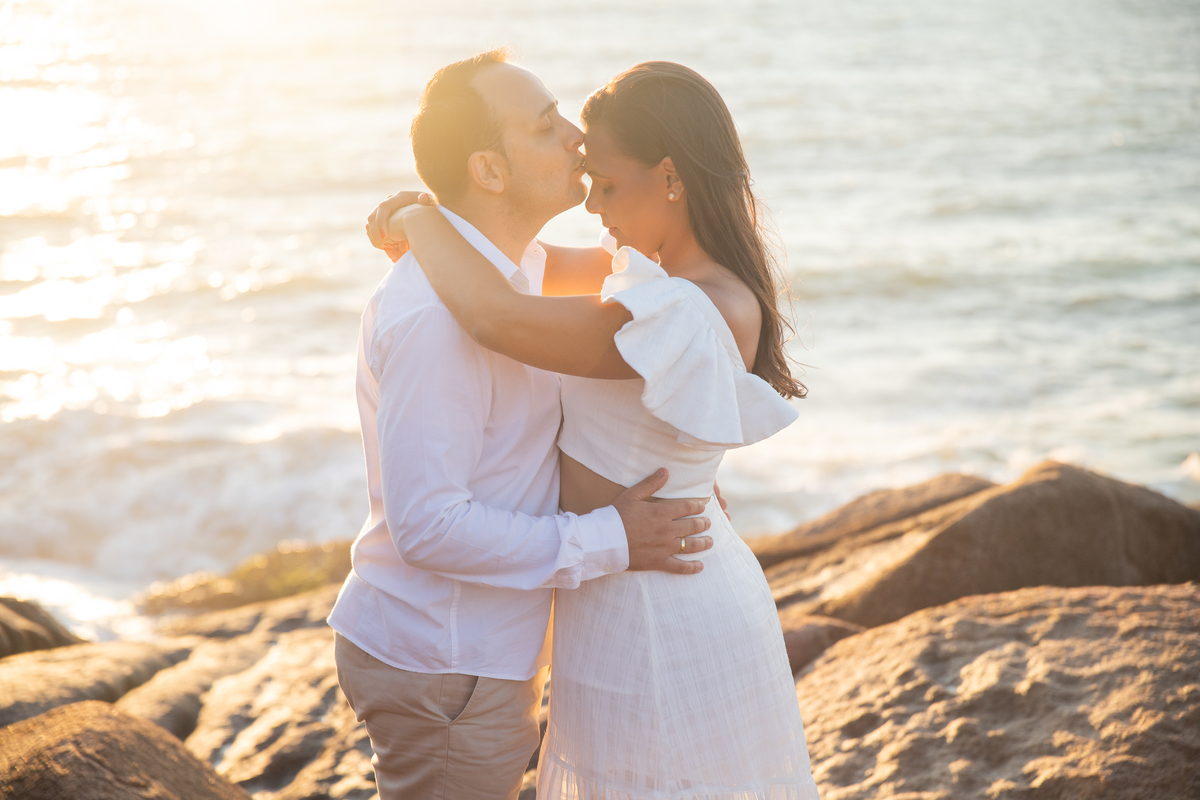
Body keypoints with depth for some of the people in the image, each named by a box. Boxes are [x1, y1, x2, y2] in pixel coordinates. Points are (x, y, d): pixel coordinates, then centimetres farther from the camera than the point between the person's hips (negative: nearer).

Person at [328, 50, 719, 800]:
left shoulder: (503, 266, 6)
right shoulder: (437, 312, -26)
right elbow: (428, 525, -27)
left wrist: (669, 469, 8)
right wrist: (608, 542, -22)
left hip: (479, 647, 10)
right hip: (443, 676, -10)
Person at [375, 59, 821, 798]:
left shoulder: (686, 318, -28)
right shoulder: (693, 263, 2)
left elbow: (497, 317, -37)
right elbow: (548, 270, 16)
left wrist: (423, 224, -18)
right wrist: (449, 229, -2)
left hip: (651, 627, -10)